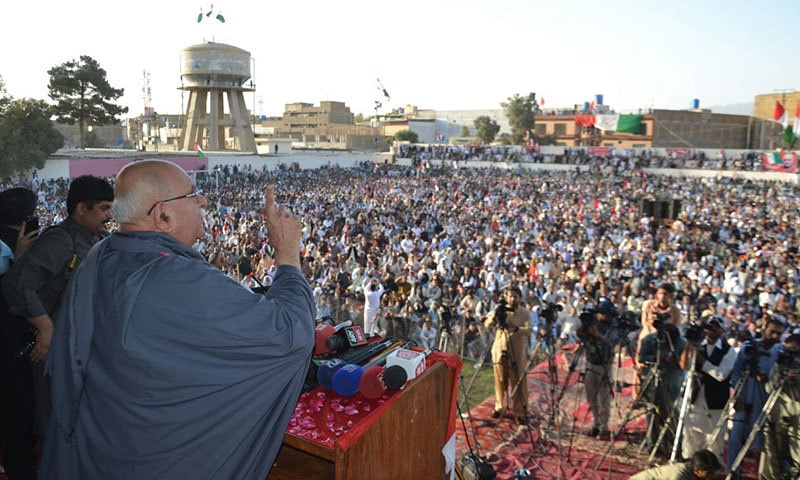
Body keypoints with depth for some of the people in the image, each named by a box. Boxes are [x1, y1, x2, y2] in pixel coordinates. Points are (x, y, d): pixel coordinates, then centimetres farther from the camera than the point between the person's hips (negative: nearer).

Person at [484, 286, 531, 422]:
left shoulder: (525, 313, 0)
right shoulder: (500, 310, 4)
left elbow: (529, 330, -13)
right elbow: (487, 325, -5)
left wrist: (516, 328, -31)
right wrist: (495, 314, -23)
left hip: (517, 351, -2)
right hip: (500, 349, 2)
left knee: (518, 381, -1)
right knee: (500, 379, 8)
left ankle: (520, 411, 8)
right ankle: (499, 407, 24)